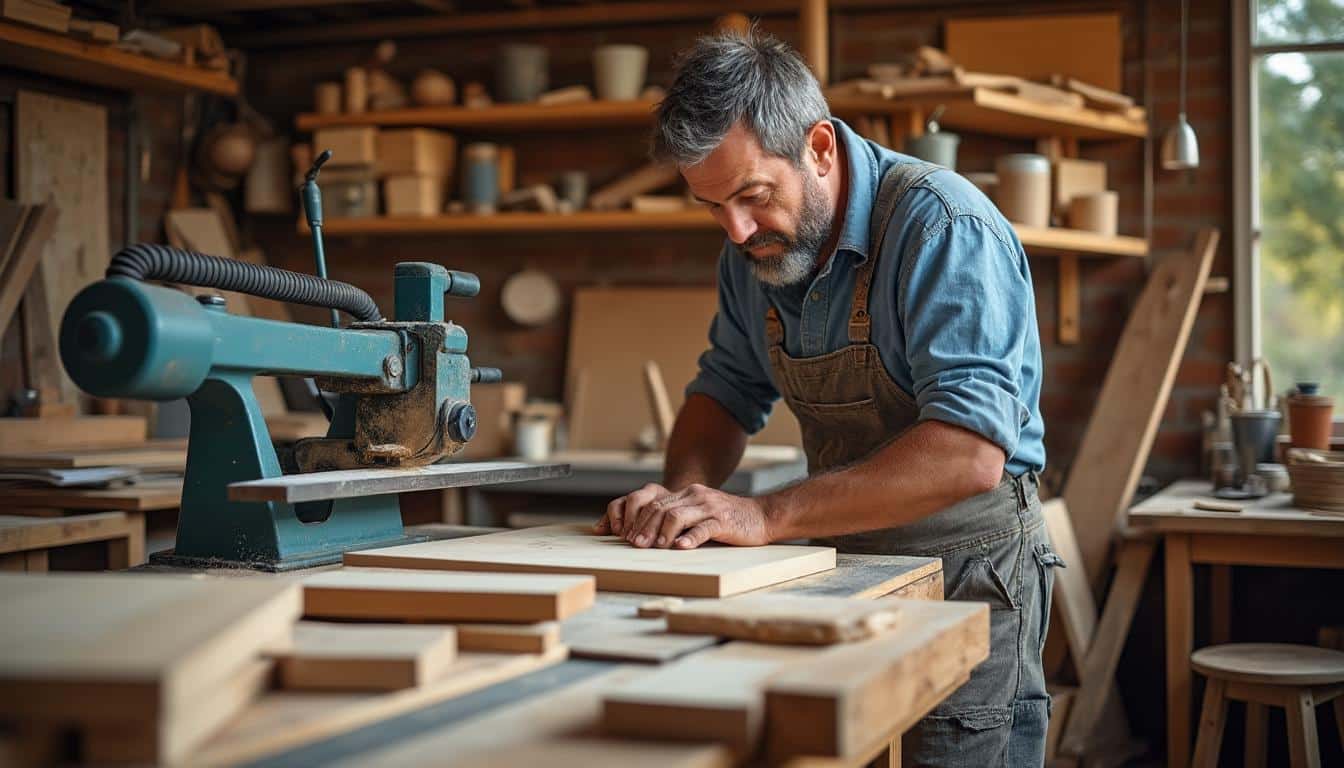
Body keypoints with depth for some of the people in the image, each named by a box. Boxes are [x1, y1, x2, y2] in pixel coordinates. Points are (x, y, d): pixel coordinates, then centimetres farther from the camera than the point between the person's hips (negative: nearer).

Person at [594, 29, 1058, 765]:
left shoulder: (942, 228, -23)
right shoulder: (755, 244, 1)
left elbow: (969, 454, -33)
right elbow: (728, 388, 12)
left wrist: (767, 517, -36)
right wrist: (683, 497, -9)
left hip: (966, 573, -6)